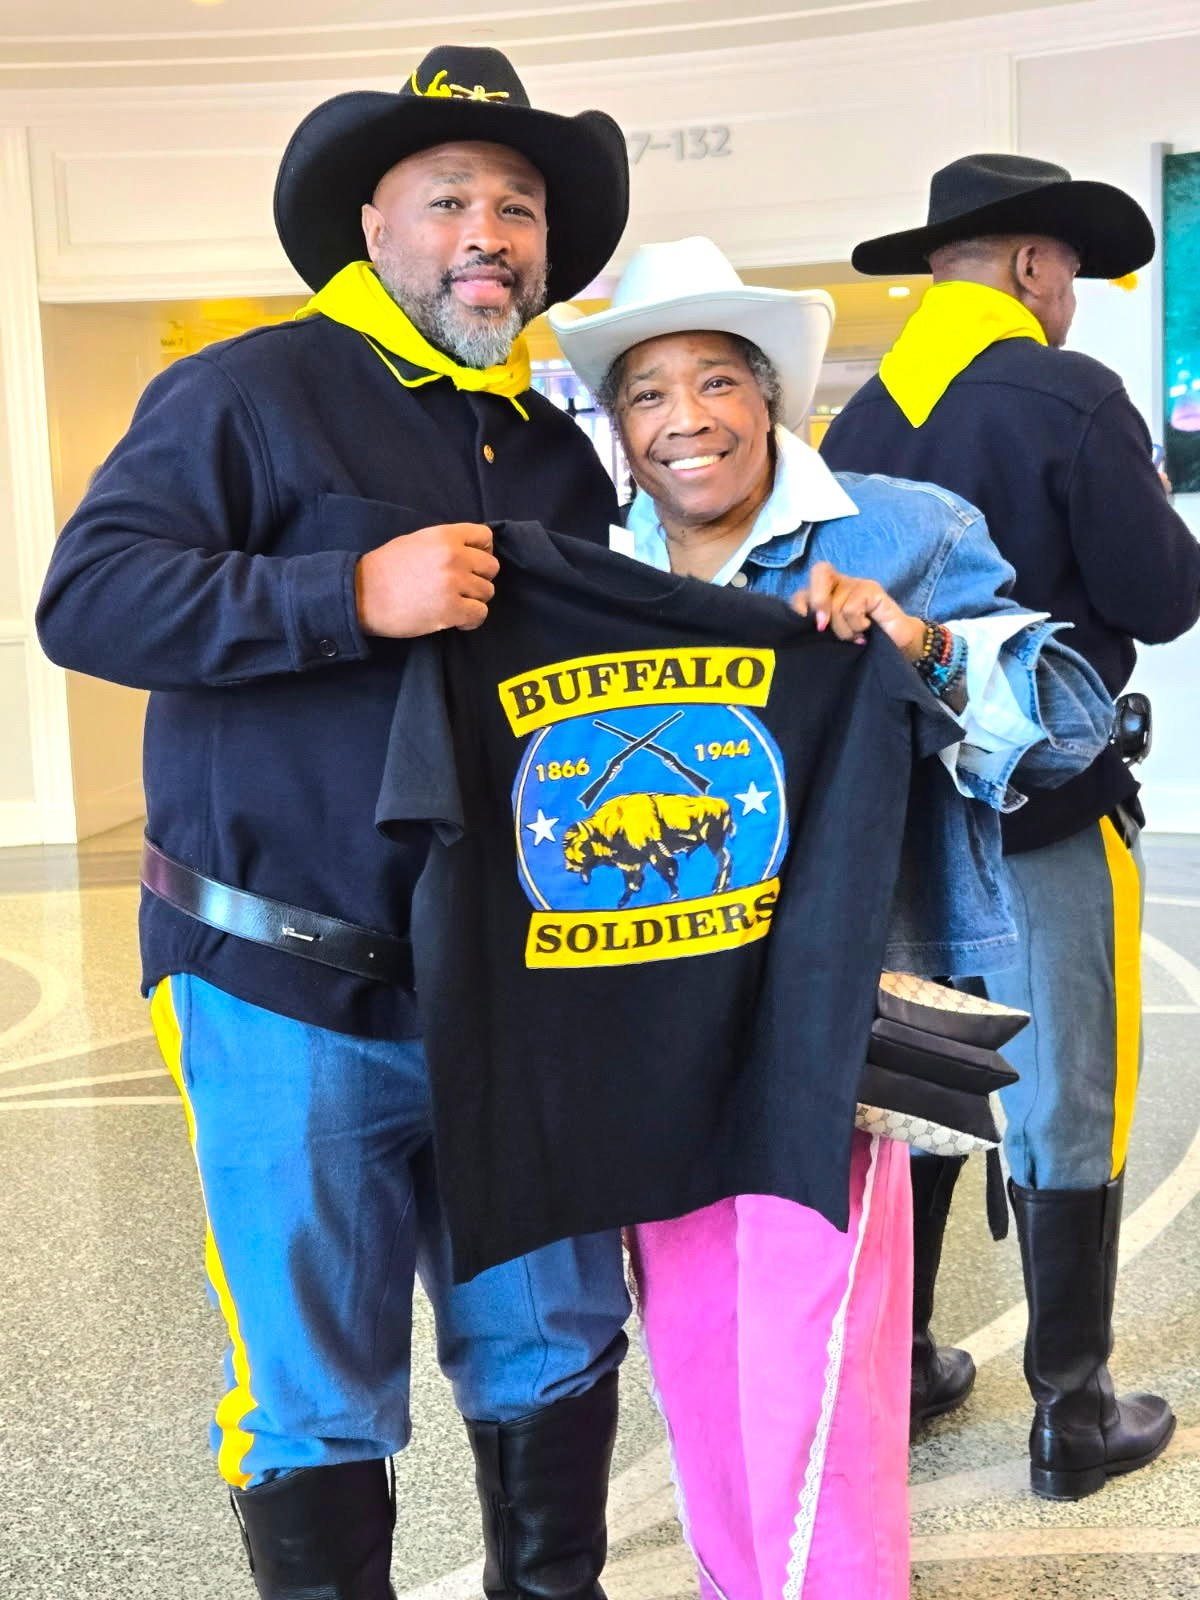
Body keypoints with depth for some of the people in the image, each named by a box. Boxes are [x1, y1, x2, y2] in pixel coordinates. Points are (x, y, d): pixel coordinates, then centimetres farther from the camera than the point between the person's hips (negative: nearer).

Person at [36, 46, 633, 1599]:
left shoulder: (558, 452, 14)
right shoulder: (252, 393, -5)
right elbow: (86, 596, -15)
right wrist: (353, 594, -24)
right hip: (293, 1001, -5)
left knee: (556, 1346, 16)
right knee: (318, 1399, 6)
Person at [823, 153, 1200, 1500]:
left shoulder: (858, 421, 5)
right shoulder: (1071, 399, -13)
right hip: (1044, 808, -6)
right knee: (1066, 1111, 5)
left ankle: (893, 1369, 28)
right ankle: (1072, 1415, 16)